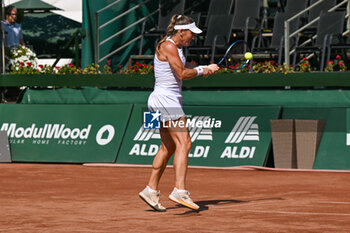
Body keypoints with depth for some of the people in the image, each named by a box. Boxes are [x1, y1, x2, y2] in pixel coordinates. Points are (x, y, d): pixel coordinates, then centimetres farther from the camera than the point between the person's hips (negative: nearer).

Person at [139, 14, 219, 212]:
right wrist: (201, 71, -1)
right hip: (165, 99, -11)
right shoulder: (167, 46, -13)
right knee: (184, 143, -17)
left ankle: (151, 190, 17)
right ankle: (180, 190, -26)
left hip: (171, 101, 11)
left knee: (169, 147, 12)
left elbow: (183, 72, 16)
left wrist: (206, 68, 4)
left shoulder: (176, 47, 18)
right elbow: (182, 74, -17)